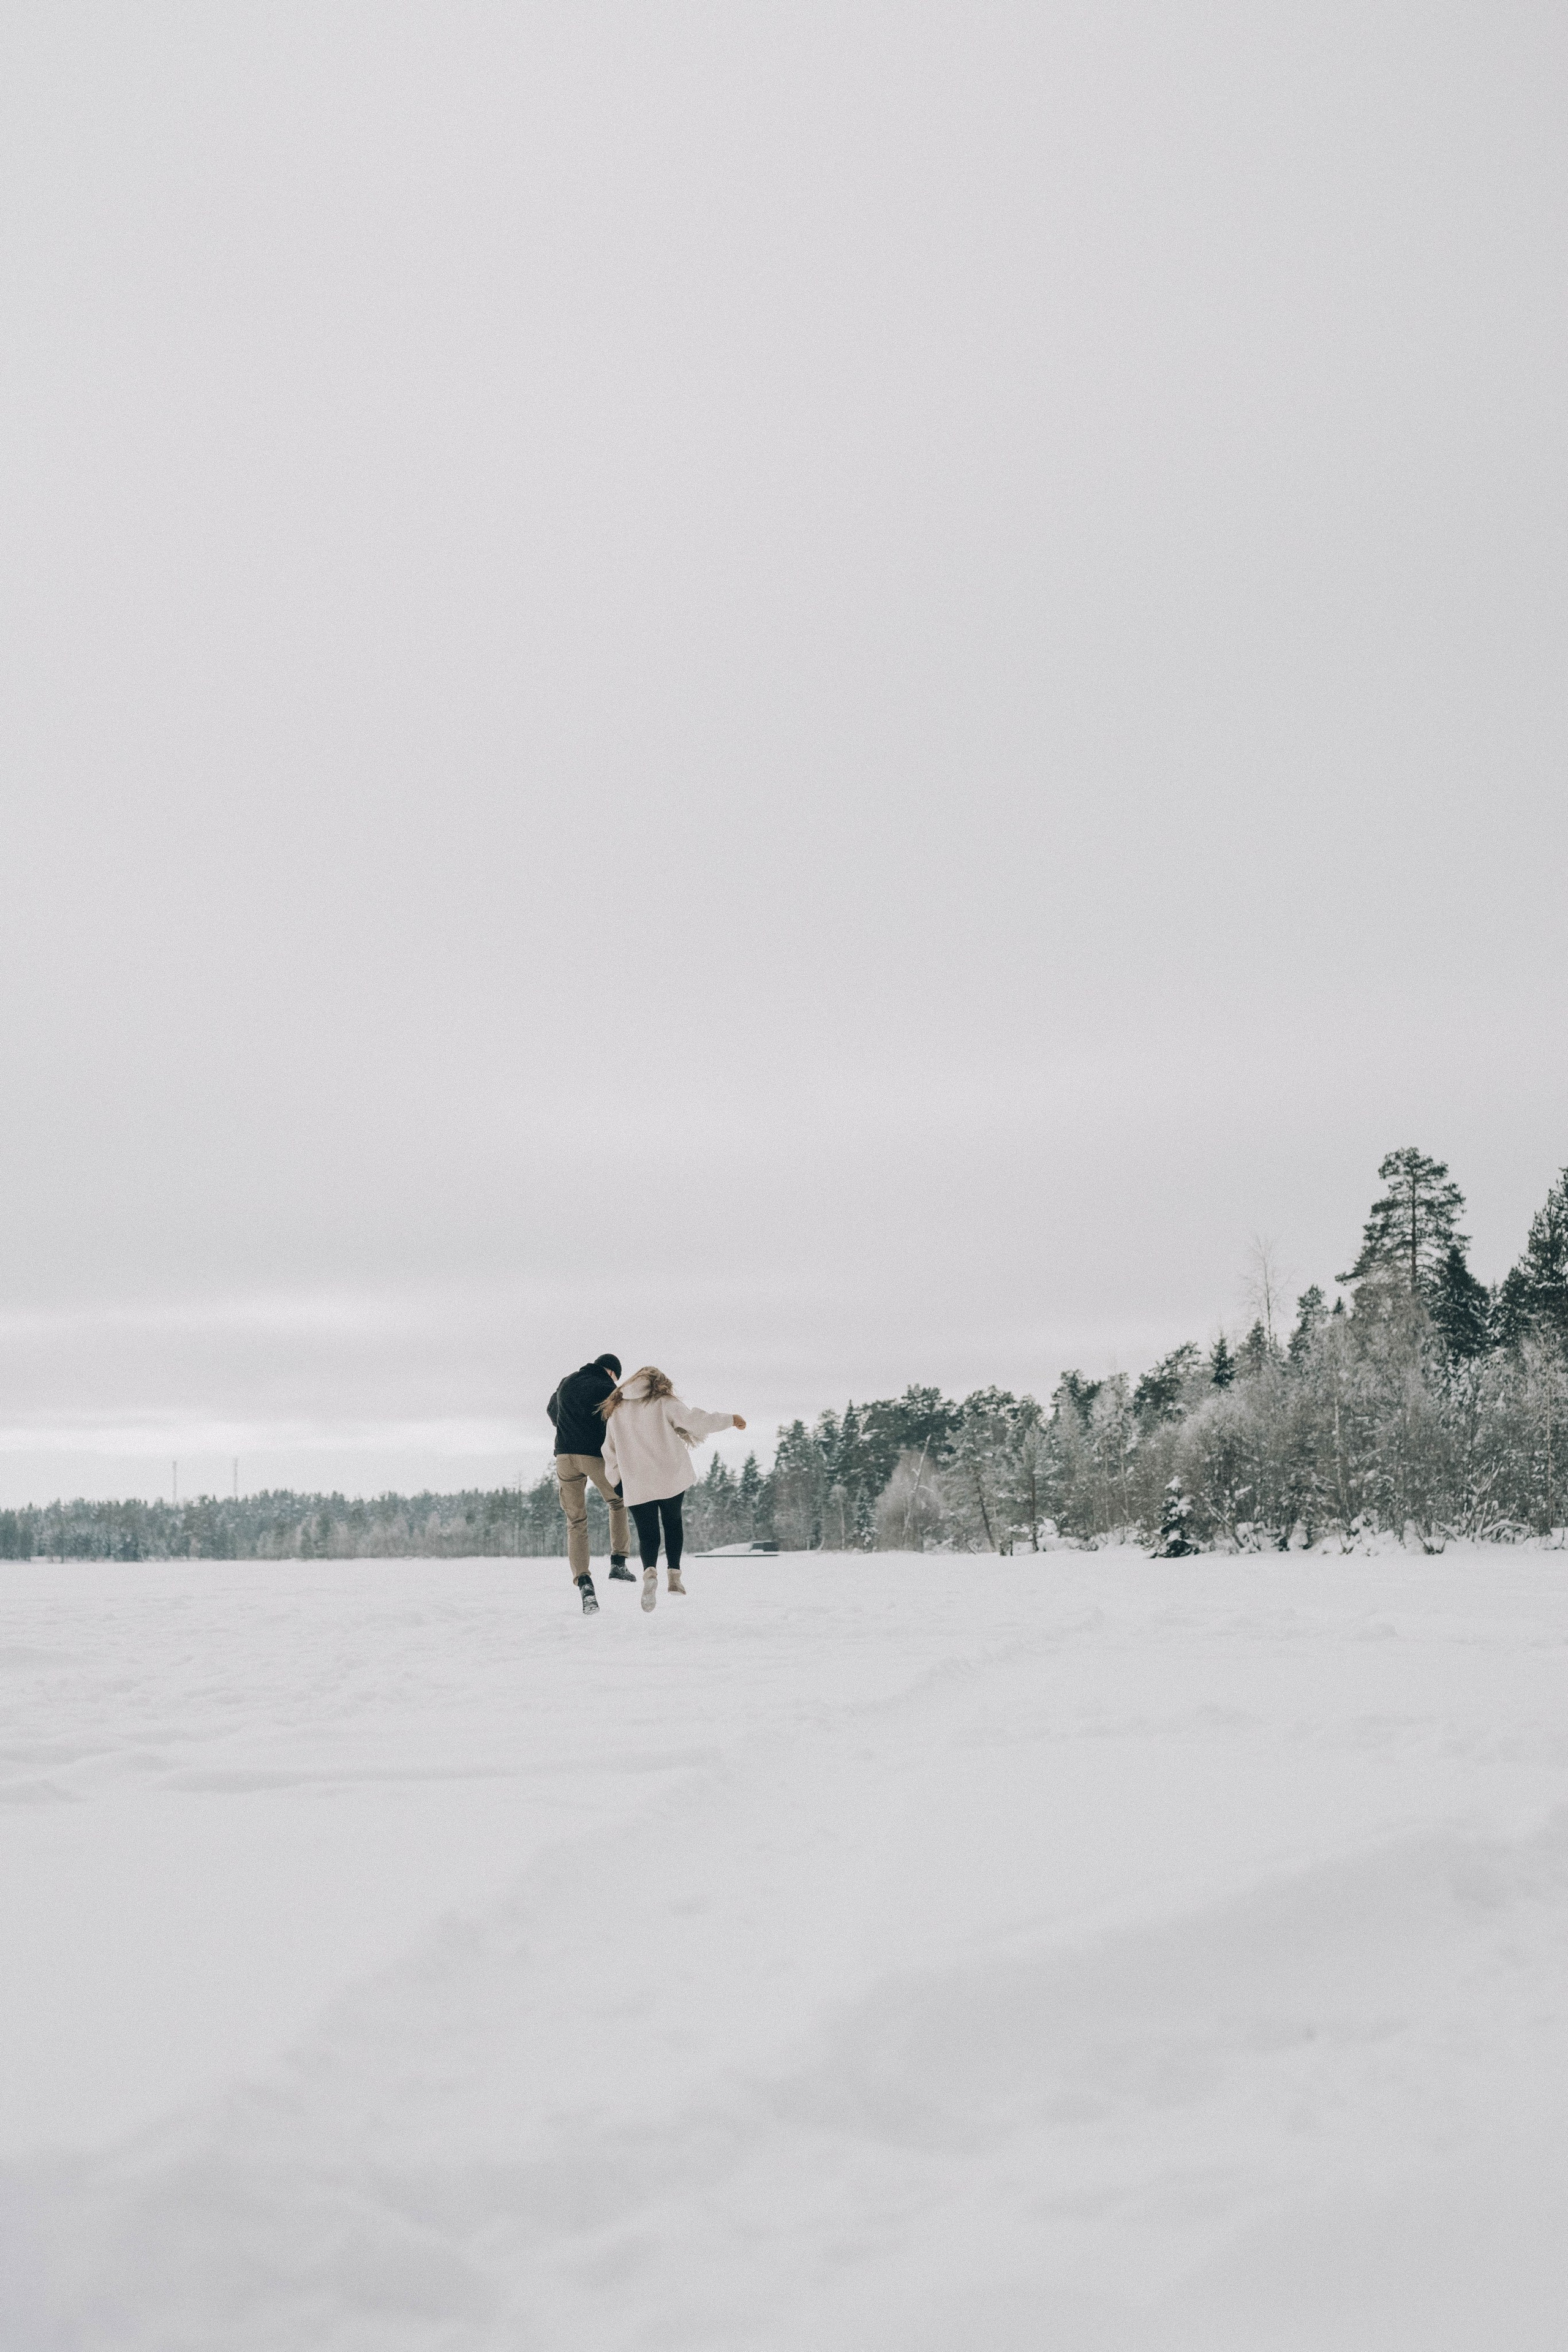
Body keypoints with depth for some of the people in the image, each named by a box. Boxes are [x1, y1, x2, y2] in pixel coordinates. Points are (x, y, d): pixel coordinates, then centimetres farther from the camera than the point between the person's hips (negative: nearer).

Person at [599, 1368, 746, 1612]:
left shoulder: (616, 1411, 11)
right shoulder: (664, 1403, -1)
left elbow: (610, 1452, 14)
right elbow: (695, 1422, -9)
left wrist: (614, 1480, 26)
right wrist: (729, 1419, 3)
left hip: (637, 1485, 2)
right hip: (671, 1478, -1)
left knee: (647, 1533, 3)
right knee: (673, 1522, 20)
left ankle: (650, 1571, -26)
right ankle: (674, 1575, 13)